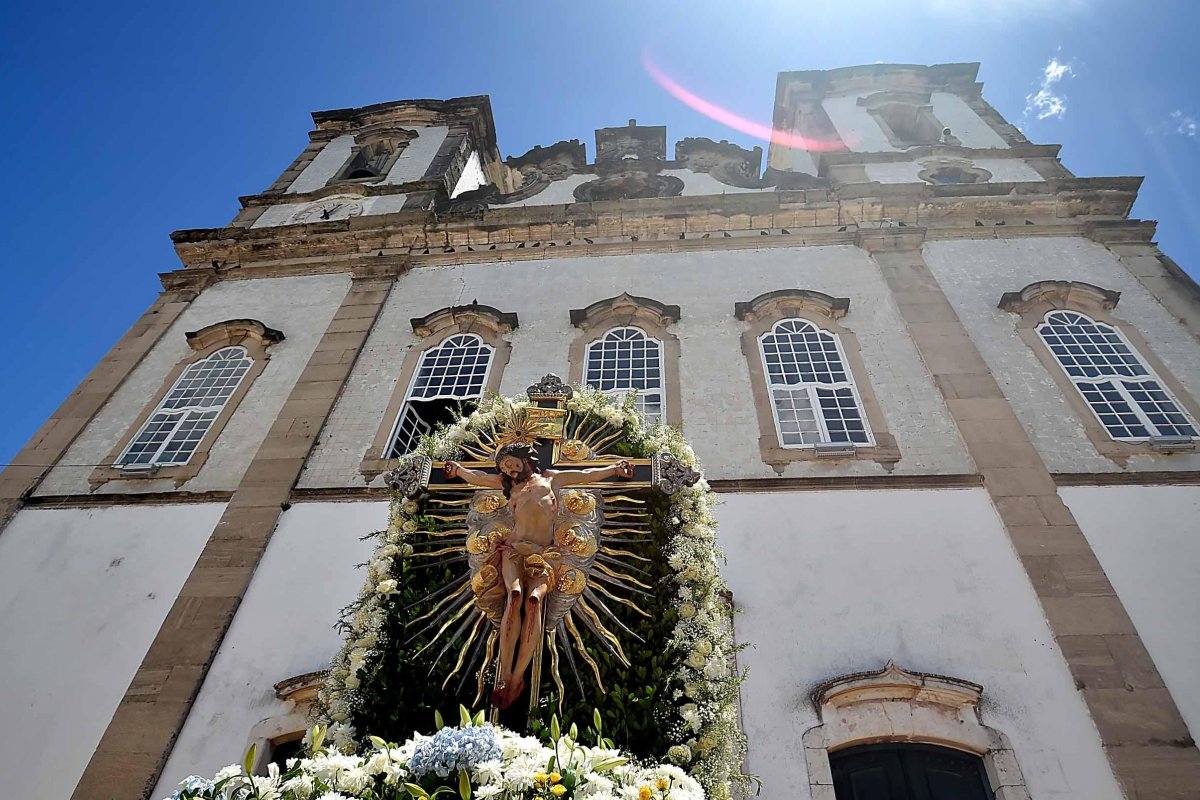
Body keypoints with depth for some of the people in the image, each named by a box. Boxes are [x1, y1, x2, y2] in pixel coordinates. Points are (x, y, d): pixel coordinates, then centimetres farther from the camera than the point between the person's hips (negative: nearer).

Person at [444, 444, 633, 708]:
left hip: (544, 553, 0)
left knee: (533, 598, -28)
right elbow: (475, 476, 34)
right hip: (514, 548, 0)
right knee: (515, 594, -28)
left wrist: (614, 469, 37)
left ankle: (517, 677, -27)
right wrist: (459, 469, 23)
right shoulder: (509, 484, 29)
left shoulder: (550, 477, 28)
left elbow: (586, 475, 33)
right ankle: (505, 675, -27)